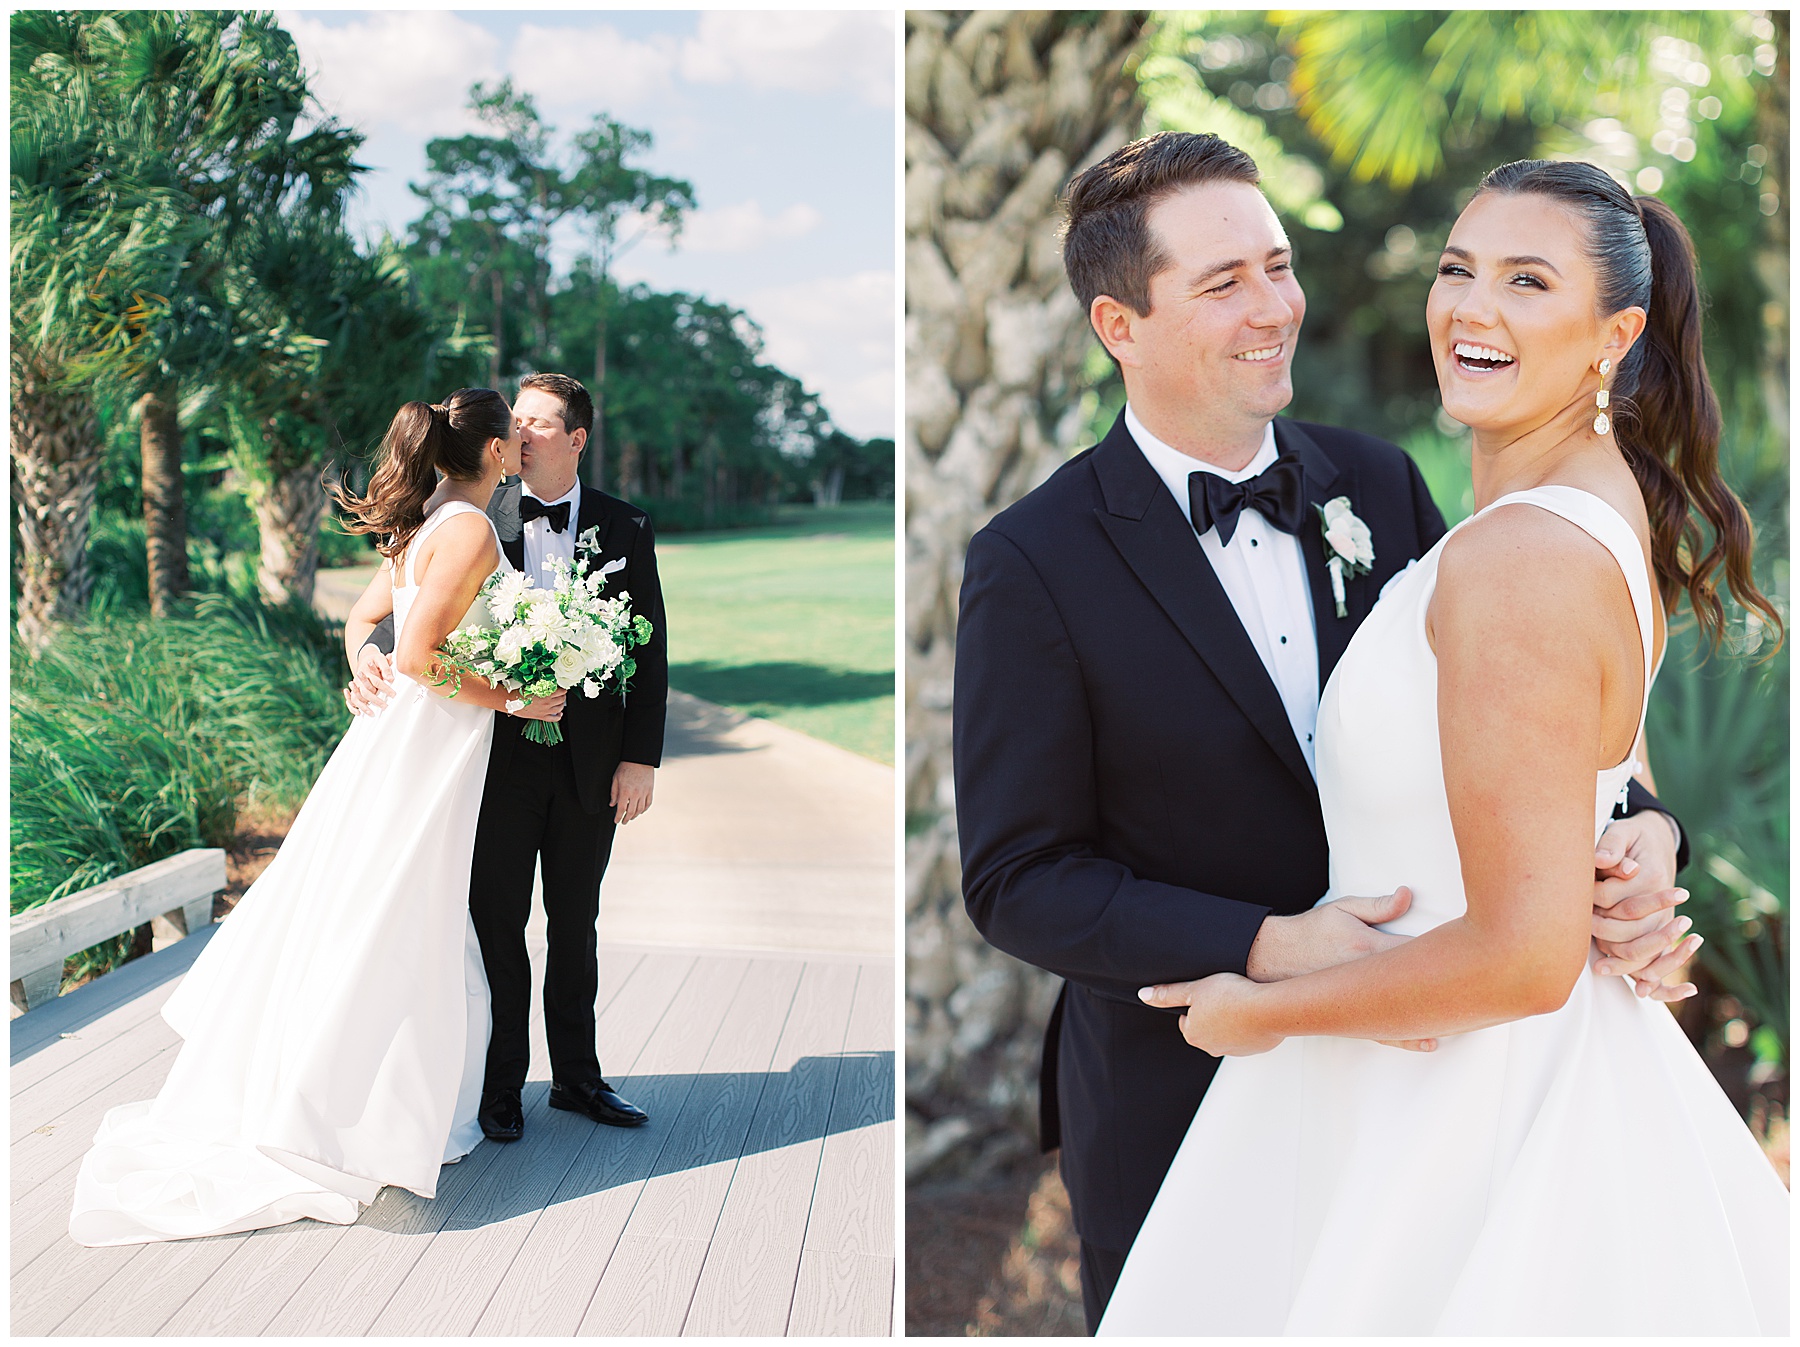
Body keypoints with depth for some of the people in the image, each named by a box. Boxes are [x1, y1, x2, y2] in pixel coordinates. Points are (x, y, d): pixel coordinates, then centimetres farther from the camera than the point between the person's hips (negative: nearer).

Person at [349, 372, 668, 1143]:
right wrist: (372, 651, -28)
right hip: (500, 754, -1)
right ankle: (500, 1086, 19)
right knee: (498, 926, 6)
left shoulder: (625, 530, 2)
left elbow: (649, 652, 2)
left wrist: (641, 759, -4)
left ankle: (576, 1076, 27)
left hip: (589, 762, 1)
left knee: (575, 927, 14)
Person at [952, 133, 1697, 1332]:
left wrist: (1636, 834, -20)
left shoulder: (1378, 483, -2)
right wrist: (1270, 950, -28)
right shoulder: (1035, 564, -16)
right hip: (1176, 1099, -4)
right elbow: (1017, 880, -16)